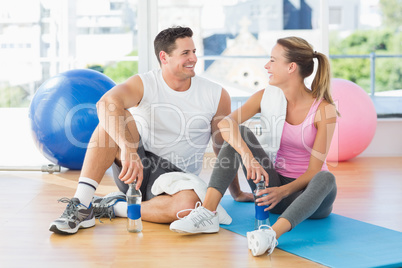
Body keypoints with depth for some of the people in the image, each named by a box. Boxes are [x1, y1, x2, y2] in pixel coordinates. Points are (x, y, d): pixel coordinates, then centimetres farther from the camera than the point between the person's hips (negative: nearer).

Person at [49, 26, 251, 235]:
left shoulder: (217, 96, -2)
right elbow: (106, 103, -30)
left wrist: (236, 192, 17)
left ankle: (114, 207, -13)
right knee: (114, 118, -27)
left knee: (189, 205, -36)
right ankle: (81, 205, -30)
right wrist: (128, 149, -46)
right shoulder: (144, 84, -8)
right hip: (136, 163, 0)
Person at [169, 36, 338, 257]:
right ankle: (207, 214, -30)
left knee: (326, 179, -38)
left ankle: (272, 234, -58)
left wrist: (283, 191, -33)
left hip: (305, 191, -3)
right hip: (275, 183, 4)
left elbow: (314, 170, -16)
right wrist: (247, 155, -40)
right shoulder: (267, 97, -4)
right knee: (239, 132, -16)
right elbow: (226, 122, -22)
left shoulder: (324, 110, -15)